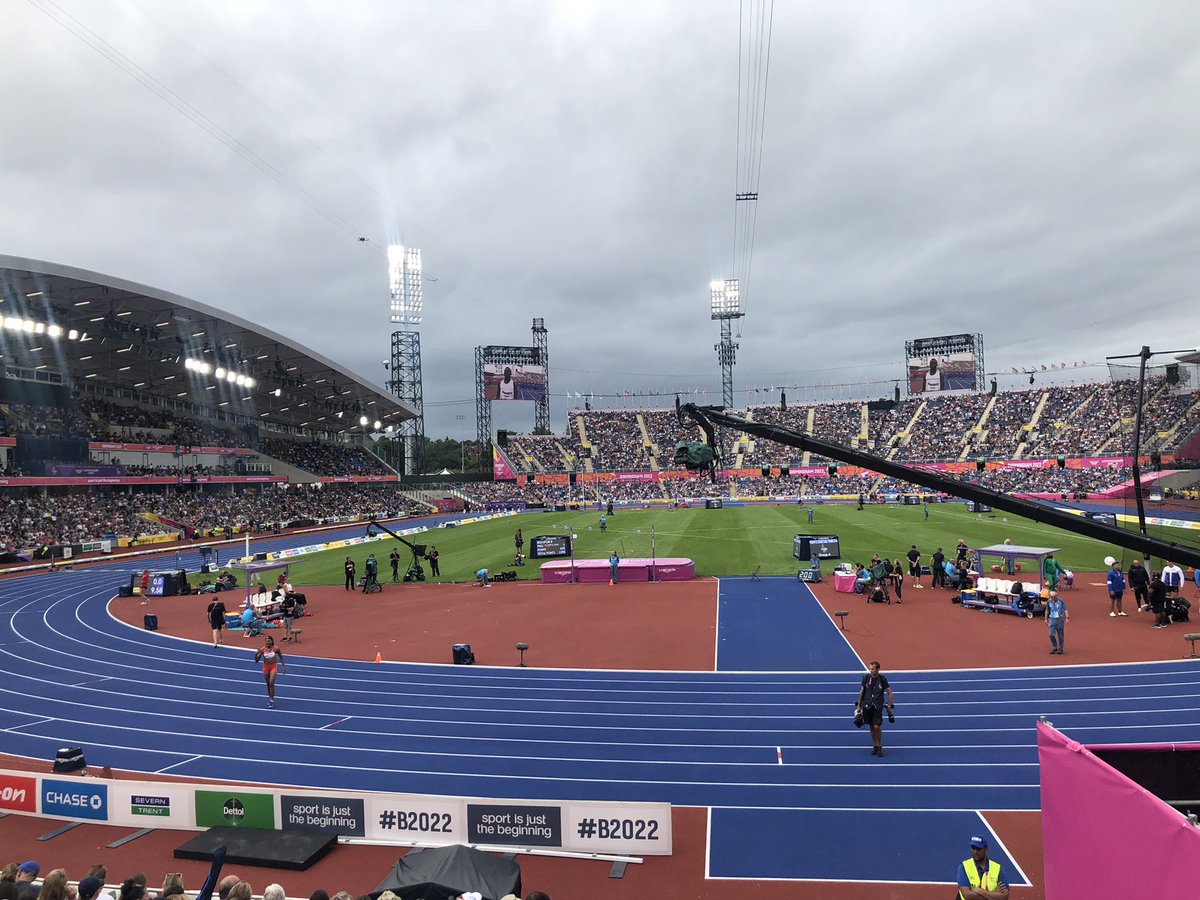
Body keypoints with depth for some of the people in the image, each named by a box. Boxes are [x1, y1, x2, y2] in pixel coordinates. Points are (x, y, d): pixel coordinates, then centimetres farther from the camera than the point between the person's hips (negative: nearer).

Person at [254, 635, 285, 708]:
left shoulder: (276, 649, -13)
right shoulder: (262, 649, -10)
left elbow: (281, 657, 1)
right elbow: (256, 660, -5)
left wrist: (284, 666, 2)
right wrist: (256, 654, -24)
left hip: (273, 666, -3)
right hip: (265, 667, 3)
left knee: (271, 683, -13)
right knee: (268, 684, 13)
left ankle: (272, 700, -5)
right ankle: (269, 698, 31)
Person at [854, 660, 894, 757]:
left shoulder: (882, 679, -7)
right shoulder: (866, 677, -1)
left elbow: (889, 693, 0)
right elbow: (861, 691, 8)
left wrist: (889, 707, -4)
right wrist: (858, 706, 10)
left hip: (878, 706, -3)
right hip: (867, 705, 3)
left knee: (877, 727, -9)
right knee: (872, 727, 9)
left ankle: (879, 747, 10)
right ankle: (875, 746, 23)